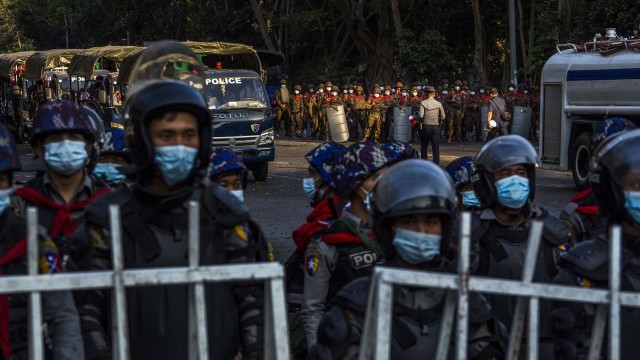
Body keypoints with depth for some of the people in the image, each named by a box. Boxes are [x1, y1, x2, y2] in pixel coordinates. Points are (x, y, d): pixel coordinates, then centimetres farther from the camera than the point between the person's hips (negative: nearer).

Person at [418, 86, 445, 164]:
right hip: (435, 127, 1)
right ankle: (436, 163, -3)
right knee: (436, 147, 2)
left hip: (425, 126, -1)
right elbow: (443, 117, -1)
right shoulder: (438, 104, -1)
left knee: (424, 146, 11)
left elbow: (421, 116, -15)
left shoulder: (423, 103, -6)